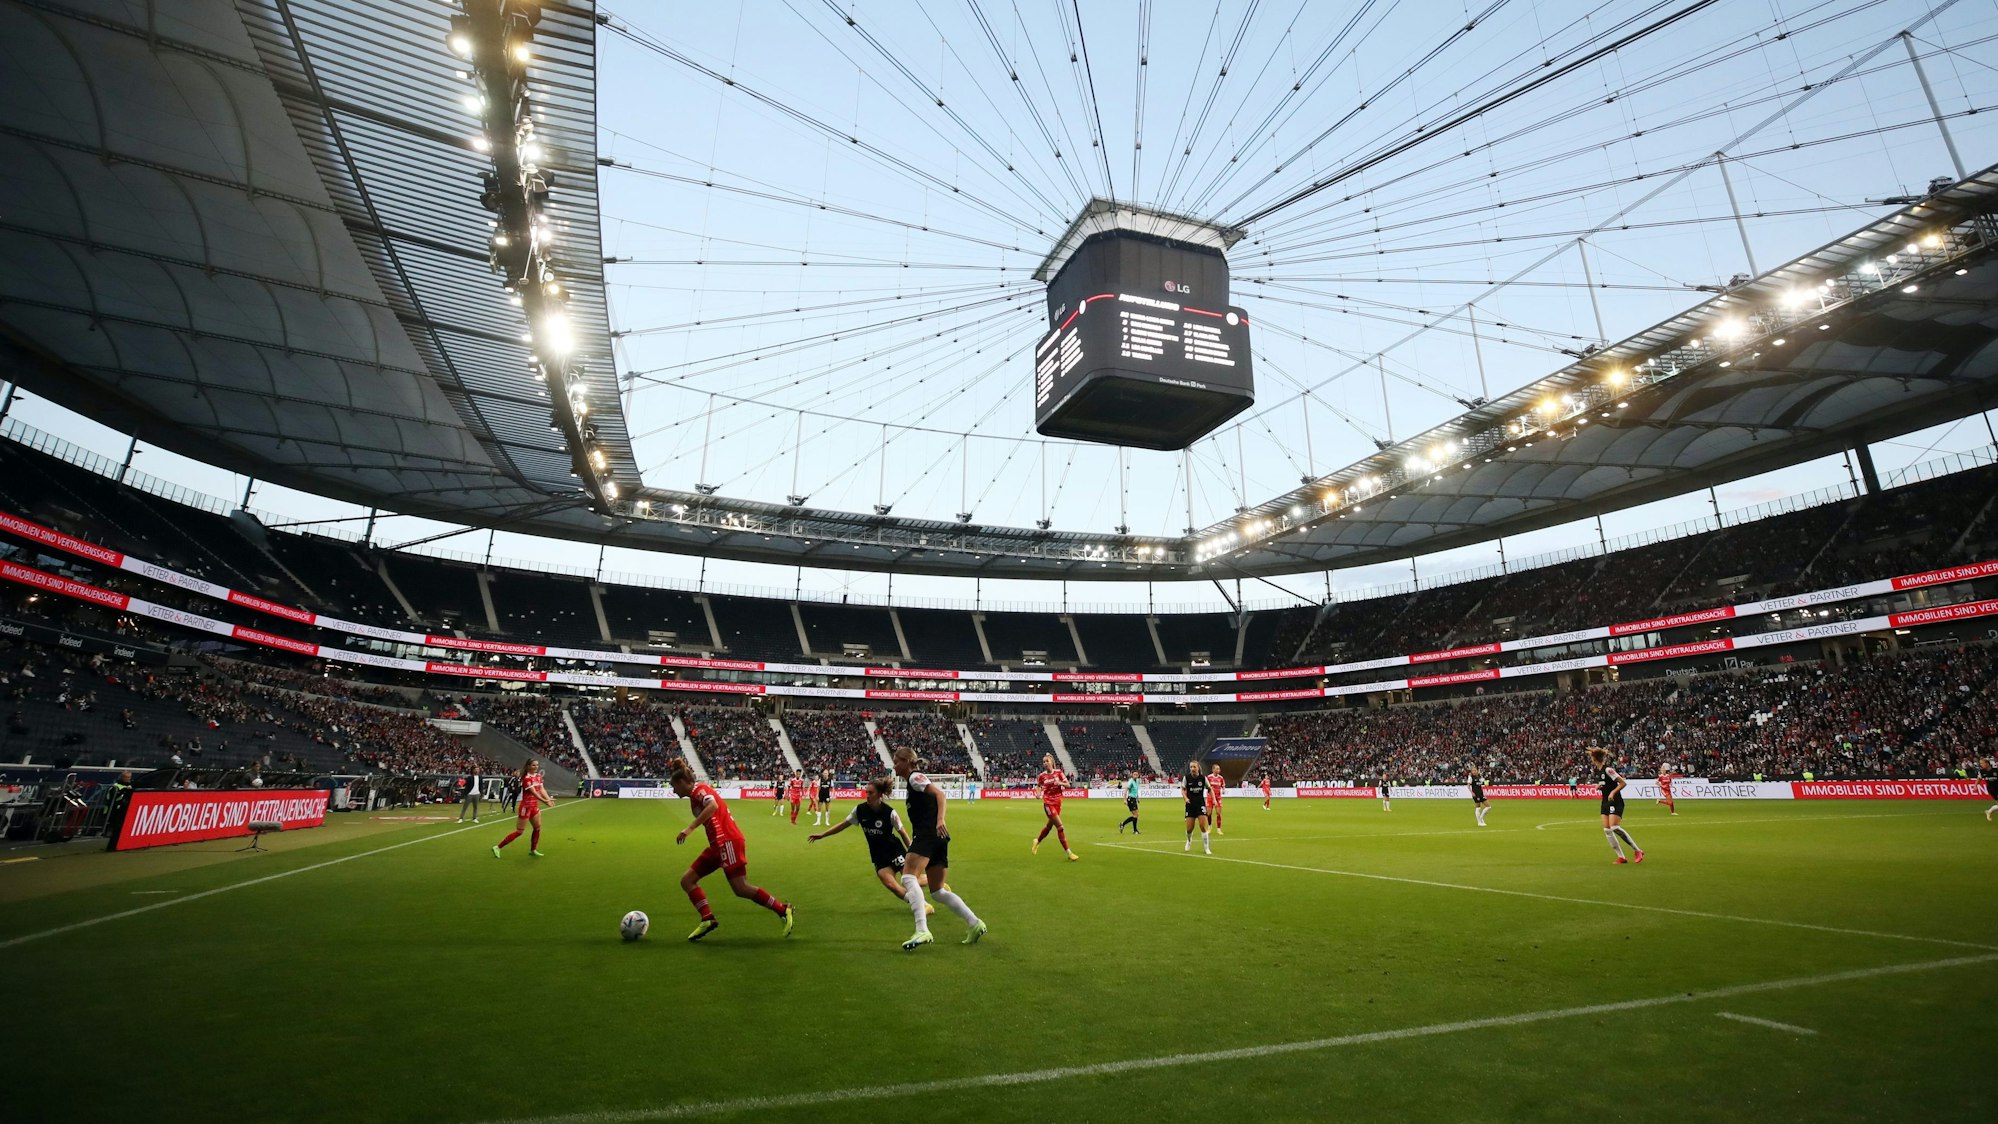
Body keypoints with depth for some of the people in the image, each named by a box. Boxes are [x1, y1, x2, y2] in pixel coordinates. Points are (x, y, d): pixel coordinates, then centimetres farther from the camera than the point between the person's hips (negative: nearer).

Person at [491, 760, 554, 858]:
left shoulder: (538, 776, 6)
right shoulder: (526, 778, -20)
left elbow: (542, 789, -3)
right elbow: (534, 792, -28)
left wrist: (549, 799, -20)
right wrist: (545, 801, -39)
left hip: (534, 806, 8)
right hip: (526, 807, -8)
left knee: (538, 828, 12)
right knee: (519, 832, -2)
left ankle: (533, 850, 26)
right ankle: (497, 847, 9)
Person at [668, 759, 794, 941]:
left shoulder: (699, 789, -7)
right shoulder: (695, 796, 21)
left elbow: (713, 805, -28)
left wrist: (690, 828, -31)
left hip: (728, 842, -10)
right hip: (718, 845, 10)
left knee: (741, 889, -11)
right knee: (687, 880, 6)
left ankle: (784, 910, -1)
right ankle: (708, 919, 1)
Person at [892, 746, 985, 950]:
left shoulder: (915, 776, -2)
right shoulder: (913, 781, 25)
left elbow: (940, 794, -16)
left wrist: (940, 820, -32)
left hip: (929, 834, -10)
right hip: (936, 838, 10)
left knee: (908, 878, -22)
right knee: (938, 891, 13)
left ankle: (922, 931, -32)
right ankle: (974, 924, 12)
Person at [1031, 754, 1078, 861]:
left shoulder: (1058, 772, -3)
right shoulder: (1042, 776, -5)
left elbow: (1068, 785, -4)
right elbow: (1039, 786, 12)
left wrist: (1060, 783, -24)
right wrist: (1038, 793, -8)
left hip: (1057, 802, 3)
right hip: (1048, 803, -3)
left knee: (1049, 826, 18)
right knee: (1060, 827, -12)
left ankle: (1037, 841, 45)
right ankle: (1068, 852, -6)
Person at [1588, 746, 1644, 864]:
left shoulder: (1608, 769, -16)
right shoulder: (1598, 771, 10)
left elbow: (1623, 783, -17)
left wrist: (1613, 792, -25)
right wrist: (1598, 786, 5)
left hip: (1615, 802, -9)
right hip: (1606, 802, 9)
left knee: (1614, 827, -19)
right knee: (1606, 830, 0)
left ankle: (1638, 851, -3)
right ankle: (1621, 857, 5)